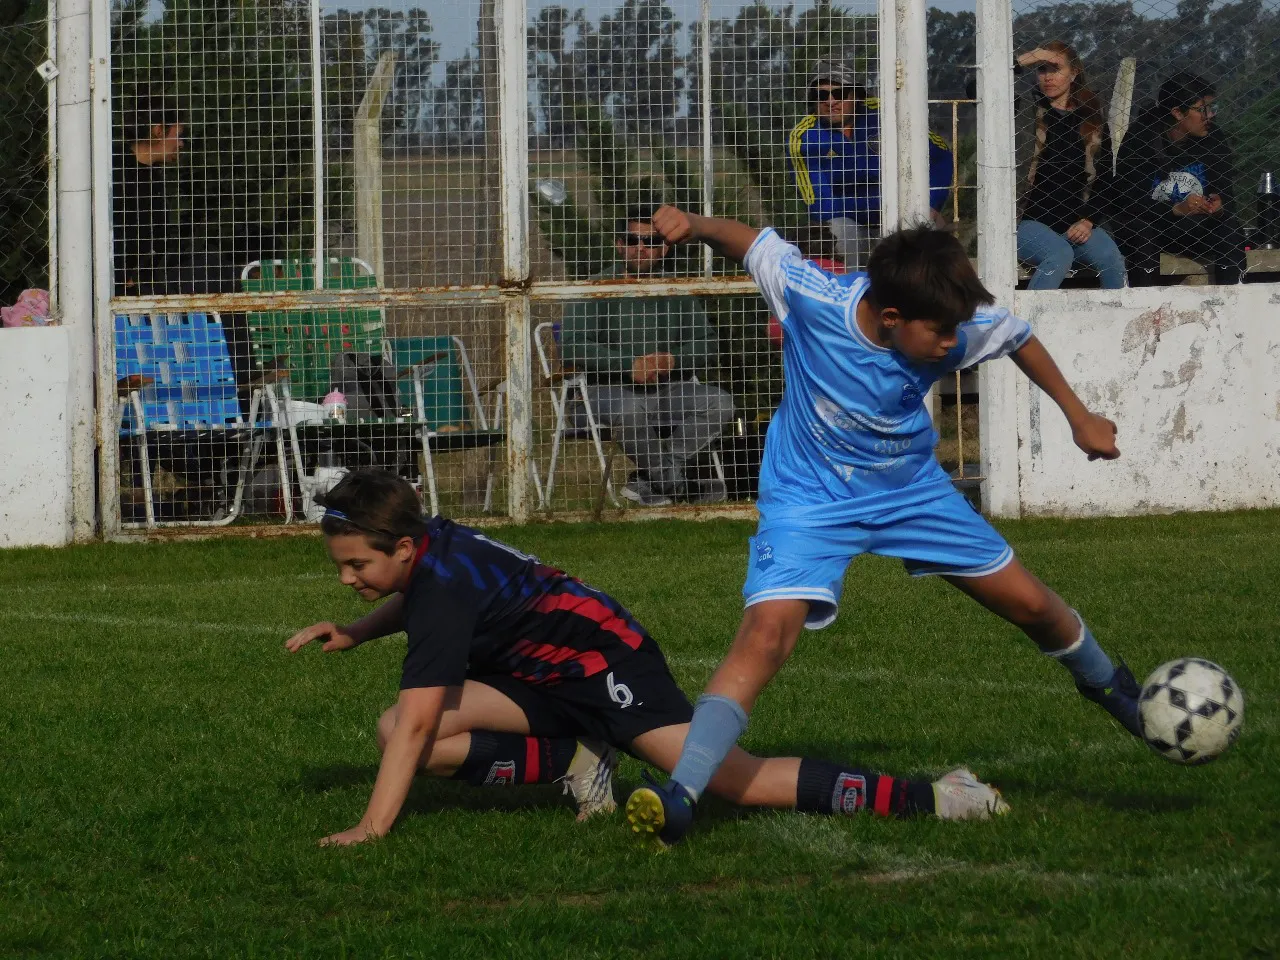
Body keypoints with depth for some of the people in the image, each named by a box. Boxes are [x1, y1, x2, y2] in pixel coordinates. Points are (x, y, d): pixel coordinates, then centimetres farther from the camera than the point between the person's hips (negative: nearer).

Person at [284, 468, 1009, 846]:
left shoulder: (442, 588, -26)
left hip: (605, 663, -10)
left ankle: (929, 798, -17)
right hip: (540, 675, 10)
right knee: (393, 730, -7)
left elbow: (419, 722, -33)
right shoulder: (423, 547, 1)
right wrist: (354, 634, 13)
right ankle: (572, 763, 1)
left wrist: (372, 828, -37)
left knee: (736, 782, -20)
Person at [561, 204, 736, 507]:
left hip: (669, 389, 5)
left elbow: (707, 345, 11)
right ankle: (676, 482, -14)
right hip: (610, 390, -5)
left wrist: (673, 360, -12)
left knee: (719, 404, -21)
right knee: (630, 408, -39)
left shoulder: (676, 294, 15)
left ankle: (647, 481, -18)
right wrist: (629, 366, -21)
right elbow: (572, 346, -12)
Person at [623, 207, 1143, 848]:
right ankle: (681, 794, -30)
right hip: (811, 500, -4)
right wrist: (695, 226, -33)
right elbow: (753, 243, -13)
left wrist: (1079, 417, 11)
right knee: (767, 632, -26)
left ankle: (1103, 681, 47)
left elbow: (1018, 339, 2)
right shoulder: (813, 299, -28)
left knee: (1030, 603, 12)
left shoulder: (959, 329, -21)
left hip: (910, 490, 4)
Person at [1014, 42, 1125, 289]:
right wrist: (1021, 62, -12)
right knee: (1060, 255, -33)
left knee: (1112, 258, -22)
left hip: (1075, 223, 3)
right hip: (1028, 221, -3)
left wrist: (1088, 220, -2)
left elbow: (1105, 176, 13)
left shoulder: (1091, 118, 14)